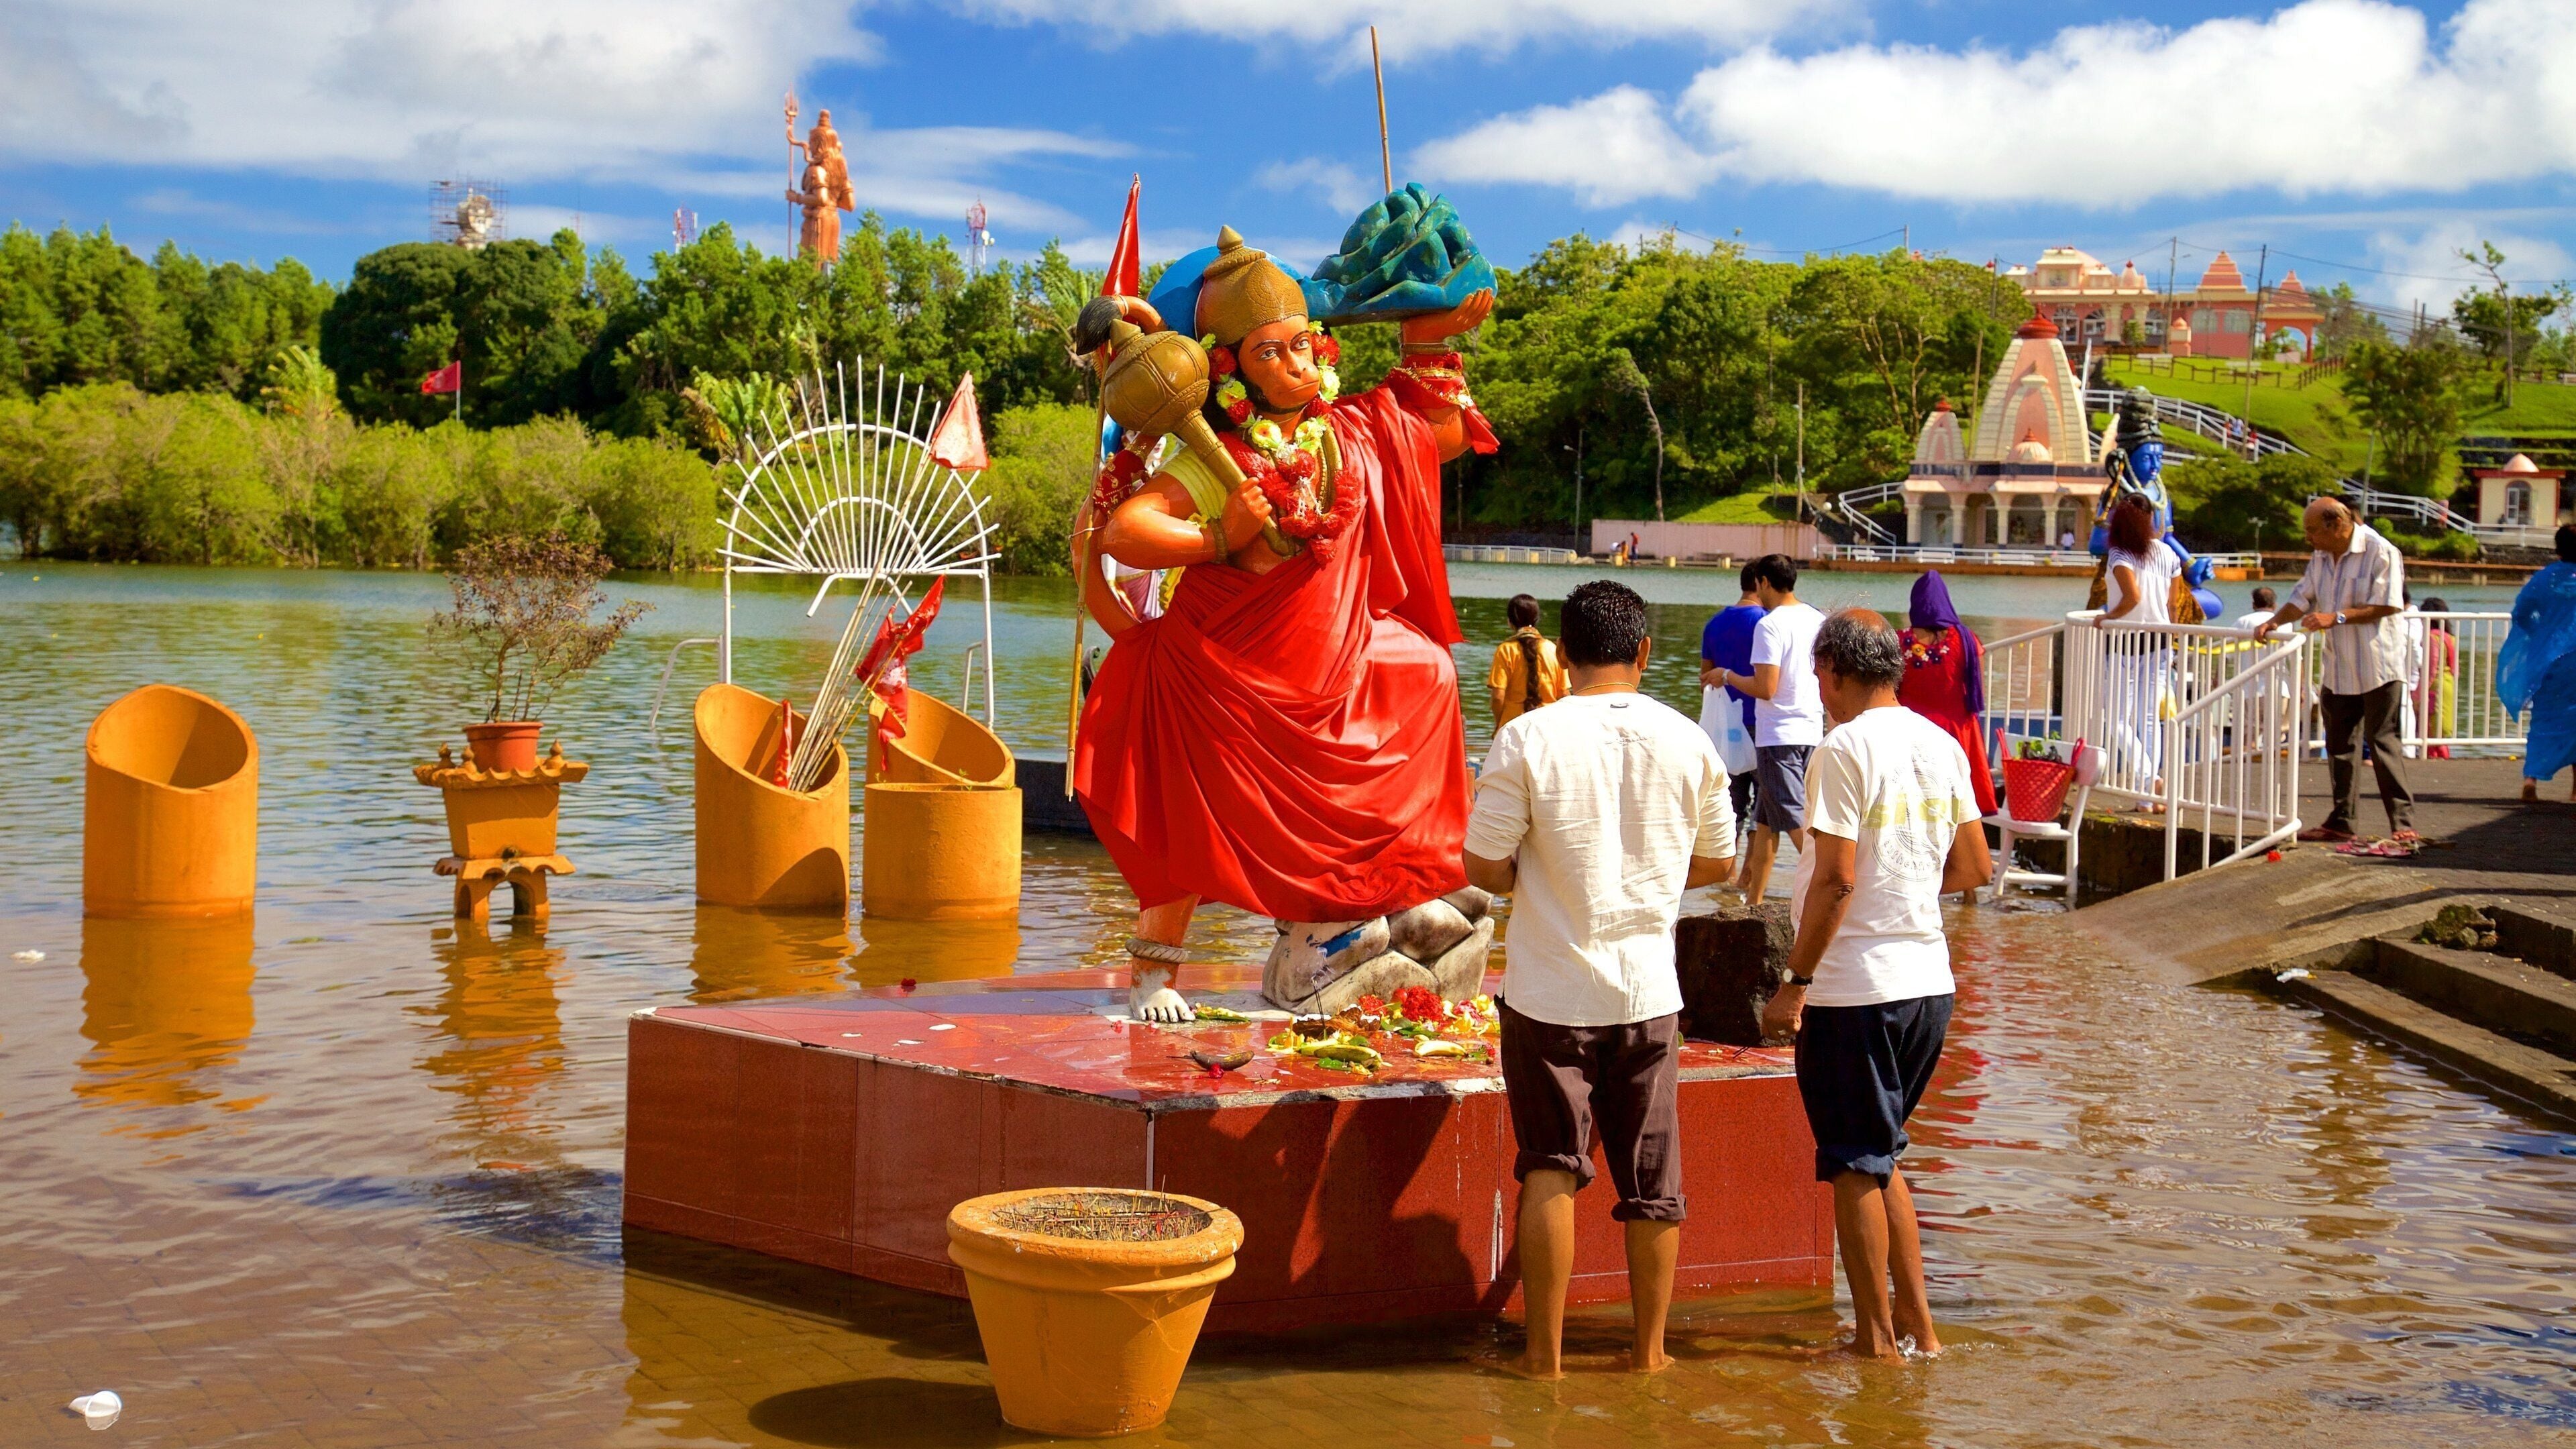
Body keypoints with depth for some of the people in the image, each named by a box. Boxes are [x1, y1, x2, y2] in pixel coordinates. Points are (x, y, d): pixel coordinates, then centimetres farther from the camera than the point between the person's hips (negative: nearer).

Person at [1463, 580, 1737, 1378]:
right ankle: (1649, 1349, 21)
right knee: (1653, 1181, 12)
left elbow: (1484, 867, -10)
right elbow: (1717, 862, 9)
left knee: (1551, 1169, 7)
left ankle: (1545, 1352, 10)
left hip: (1551, 991, -2)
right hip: (1648, 990, 2)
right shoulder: (1687, 743, -2)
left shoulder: (1528, 739, -12)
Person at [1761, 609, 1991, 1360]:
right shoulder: (1942, 747, 8)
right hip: (1929, 982, 7)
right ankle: (1916, 1320, 21)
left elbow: (1836, 880, -18)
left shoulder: (1845, 749, -14)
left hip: (1854, 988, -7)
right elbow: (1975, 869, 12)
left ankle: (1877, 1337, 10)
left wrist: (1796, 982, -12)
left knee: (1856, 1165, 4)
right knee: (1881, 1157, 19)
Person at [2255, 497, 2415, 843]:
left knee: (2383, 741, -9)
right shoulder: (2321, 558, 12)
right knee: (2340, 745, 10)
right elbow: (2302, 598, 14)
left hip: (2377, 666, -8)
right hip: (2339, 669, 8)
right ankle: (2341, 821, 16)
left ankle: (2403, 823, -7)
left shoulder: (2380, 552, -12)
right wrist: (2274, 621, -4)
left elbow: (2386, 606, -17)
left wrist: (2336, 618, -21)